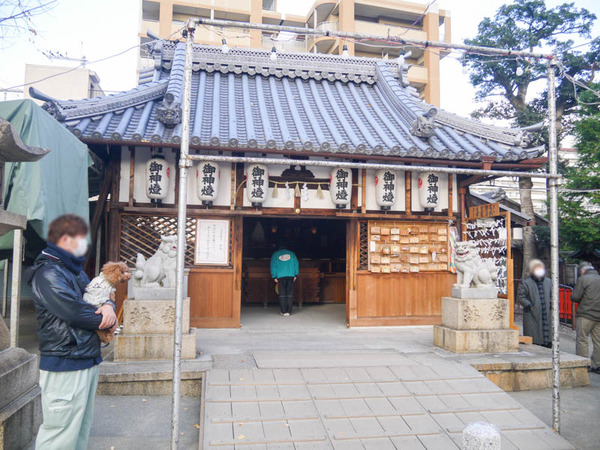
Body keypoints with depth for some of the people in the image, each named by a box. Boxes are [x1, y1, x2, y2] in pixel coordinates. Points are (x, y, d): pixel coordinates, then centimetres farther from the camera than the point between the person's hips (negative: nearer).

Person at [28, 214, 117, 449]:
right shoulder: (48, 274, -15)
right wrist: (107, 322, -8)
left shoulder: (76, 270, 15)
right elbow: (75, 311, -24)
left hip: (87, 359, 10)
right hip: (65, 365, -10)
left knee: (82, 429, 19)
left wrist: (108, 306, -9)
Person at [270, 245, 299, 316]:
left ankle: (284, 311, -5)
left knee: (282, 294, 0)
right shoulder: (291, 253, 17)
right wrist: (296, 275, 12)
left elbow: (273, 266, 8)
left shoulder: (275, 254, 14)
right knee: (290, 293, 2)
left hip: (280, 276, -1)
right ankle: (289, 311, -1)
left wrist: (274, 277, 6)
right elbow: (296, 264, 12)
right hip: (290, 276, 1)